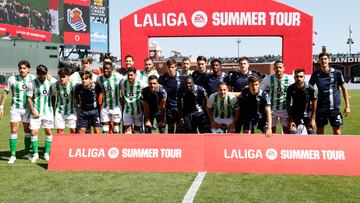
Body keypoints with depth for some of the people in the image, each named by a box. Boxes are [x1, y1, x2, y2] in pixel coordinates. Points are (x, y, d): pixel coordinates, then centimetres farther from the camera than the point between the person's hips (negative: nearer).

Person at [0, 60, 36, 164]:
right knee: (14, 131, -4)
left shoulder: (32, 78, -2)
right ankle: (13, 155, 3)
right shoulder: (12, 79, -6)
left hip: (28, 109, 2)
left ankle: (27, 152, 24)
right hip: (15, 108, -2)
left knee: (28, 131, 9)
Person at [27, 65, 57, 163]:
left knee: (49, 132, 4)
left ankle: (47, 153, 16)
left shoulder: (51, 81, -3)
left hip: (48, 111, 1)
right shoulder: (32, 83, -5)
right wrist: (33, 110, -9)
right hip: (36, 112, -1)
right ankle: (35, 154, 12)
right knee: (34, 132, -3)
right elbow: (29, 98, -2)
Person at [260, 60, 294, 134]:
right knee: (271, 130, 9)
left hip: (285, 109, 0)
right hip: (272, 109, 0)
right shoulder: (268, 78, -10)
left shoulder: (290, 79, -10)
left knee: (287, 131, 8)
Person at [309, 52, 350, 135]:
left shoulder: (337, 73, -4)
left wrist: (347, 106, 1)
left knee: (337, 131, 2)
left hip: (334, 107, -2)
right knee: (319, 130, 9)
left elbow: (343, 89, 3)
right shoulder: (316, 74, 0)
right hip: (321, 107, 2)